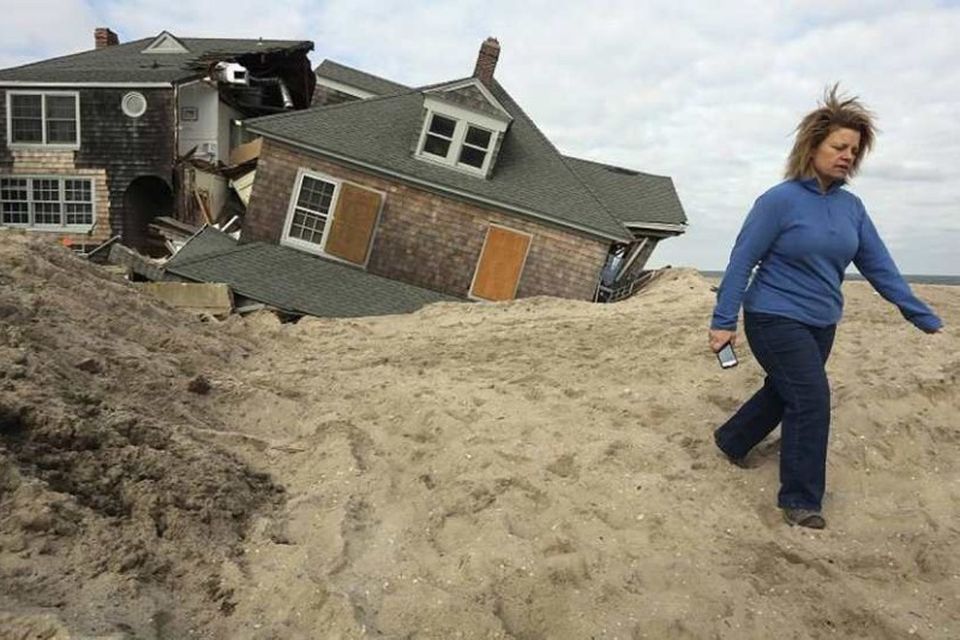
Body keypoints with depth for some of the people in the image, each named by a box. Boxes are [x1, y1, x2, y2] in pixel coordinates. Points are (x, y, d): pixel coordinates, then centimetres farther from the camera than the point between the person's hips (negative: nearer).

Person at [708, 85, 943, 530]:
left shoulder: (851, 206, 3)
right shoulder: (780, 200, -15)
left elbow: (879, 266, 7)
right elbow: (742, 261, -14)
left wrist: (924, 318, 6)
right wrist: (723, 320, -17)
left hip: (822, 324, 7)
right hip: (775, 319, -7)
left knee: (784, 392, 17)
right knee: (811, 398, -10)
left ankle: (731, 440, 41)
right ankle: (800, 499, 5)